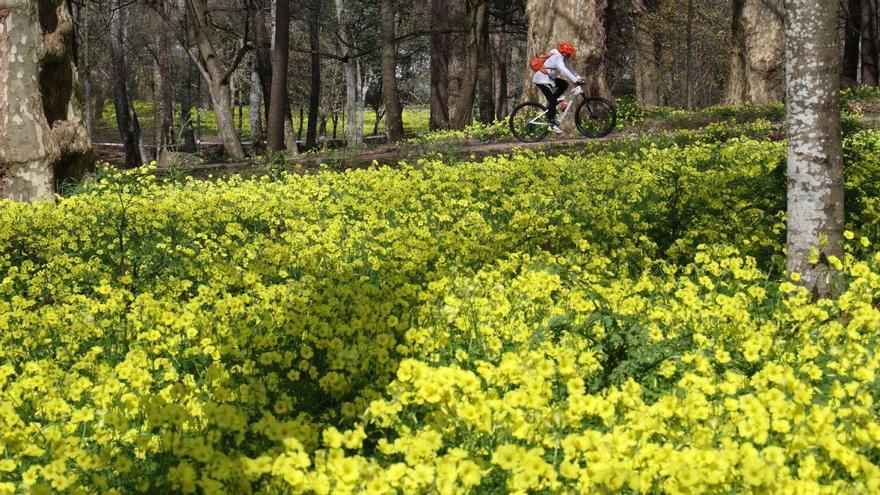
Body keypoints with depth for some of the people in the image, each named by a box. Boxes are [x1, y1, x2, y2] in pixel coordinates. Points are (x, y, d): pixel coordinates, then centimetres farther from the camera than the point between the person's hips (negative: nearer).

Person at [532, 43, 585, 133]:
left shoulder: (559, 58, 12)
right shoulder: (557, 58, -20)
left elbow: (568, 69, 14)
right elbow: (564, 71, -33)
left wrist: (579, 78, 5)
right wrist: (575, 80, -38)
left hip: (548, 78, 10)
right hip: (542, 80, -10)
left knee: (564, 84, 7)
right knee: (553, 101, -13)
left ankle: (551, 105, 10)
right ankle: (552, 123, -4)